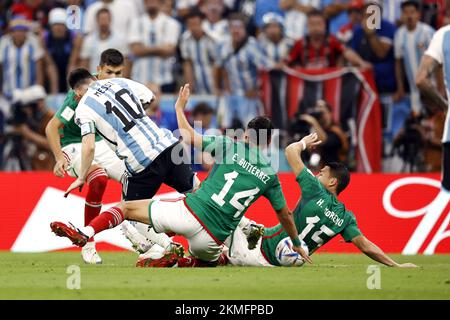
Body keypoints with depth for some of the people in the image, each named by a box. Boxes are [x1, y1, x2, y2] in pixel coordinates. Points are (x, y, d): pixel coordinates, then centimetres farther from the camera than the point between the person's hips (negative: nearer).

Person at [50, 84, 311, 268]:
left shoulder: (231, 147, 5)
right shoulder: (270, 175, 11)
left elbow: (189, 136, 12)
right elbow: (285, 214, 20)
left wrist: (180, 107, 29)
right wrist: (297, 245, 36)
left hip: (188, 214, -2)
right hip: (212, 239, 2)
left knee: (127, 207, 11)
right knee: (210, 261, 37)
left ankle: (85, 233, -14)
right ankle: (179, 263, 4)